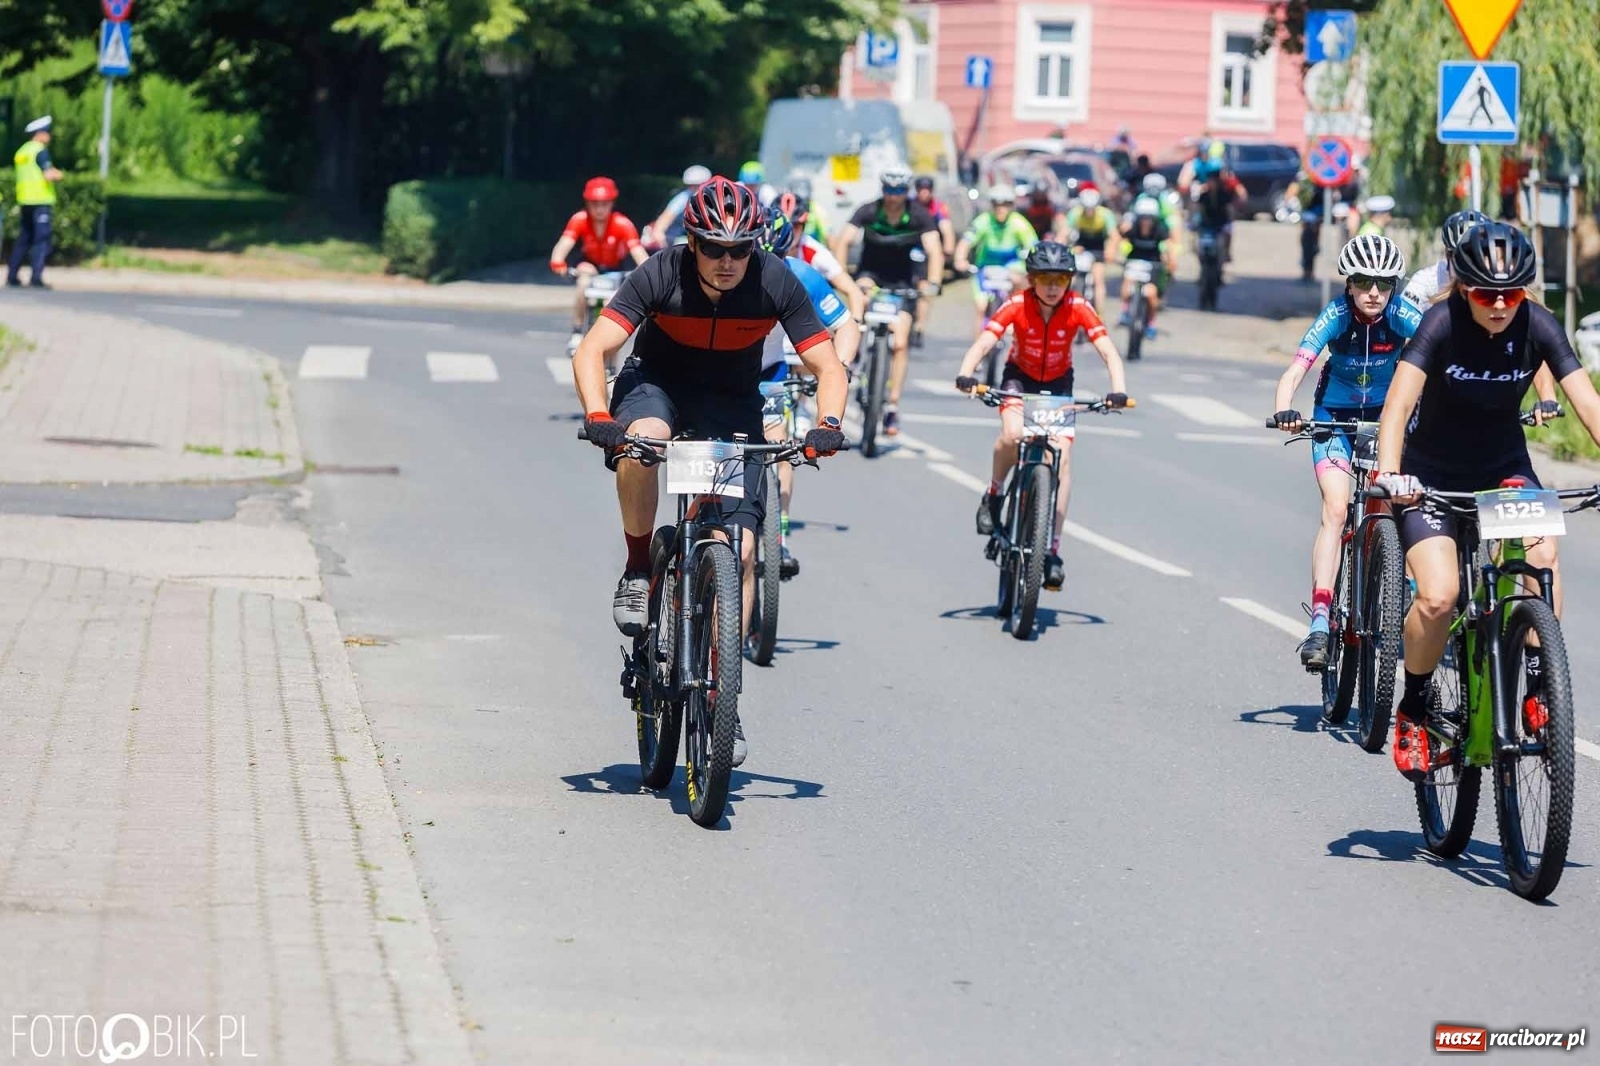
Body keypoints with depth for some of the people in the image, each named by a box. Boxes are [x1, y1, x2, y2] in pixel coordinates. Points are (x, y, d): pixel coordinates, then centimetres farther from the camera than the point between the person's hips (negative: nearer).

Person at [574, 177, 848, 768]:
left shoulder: (775, 283, -22)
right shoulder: (660, 276, -25)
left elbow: (829, 368, -17)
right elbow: (591, 351, -30)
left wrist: (827, 424, -37)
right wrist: (598, 417, -47)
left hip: (732, 404, 1)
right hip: (658, 385, -1)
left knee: (740, 550, -11)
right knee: (643, 439, -39)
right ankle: (638, 569, -14)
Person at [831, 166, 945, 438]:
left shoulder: (919, 216, -17)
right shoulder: (868, 211, -17)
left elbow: (935, 251, -25)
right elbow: (843, 241, -26)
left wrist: (932, 282, -42)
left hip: (902, 281, 0)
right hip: (871, 272, 0)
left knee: (900, 344, -10)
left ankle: (892, 407, -5)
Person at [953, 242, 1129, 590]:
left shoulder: (1078, 309, -23)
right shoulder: (1016, 306, -24)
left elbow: (1109, 352, -27)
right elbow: (983, 342, -34)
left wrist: (1119, 390, -44)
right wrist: (965, 375, -53)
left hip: (1059, 382, 1)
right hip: (1020, 377, -1)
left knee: (1062, 456, -14)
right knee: (1013, 435, -31)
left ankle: (1053, 550, -7)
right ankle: (993, 496, -2)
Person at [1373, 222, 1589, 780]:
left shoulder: (1537, 324, -16)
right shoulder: (1442, 322, -23)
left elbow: (1586, 402, -20)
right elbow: (1399, 400, -33)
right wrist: (1389, 474, -48)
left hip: (1504, 465, 3)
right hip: (1432, 472, -3)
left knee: (1543, 553, -26)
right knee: (1438, 595, -21)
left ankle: (1535, 689, -12)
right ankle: (1412, 709, 4)